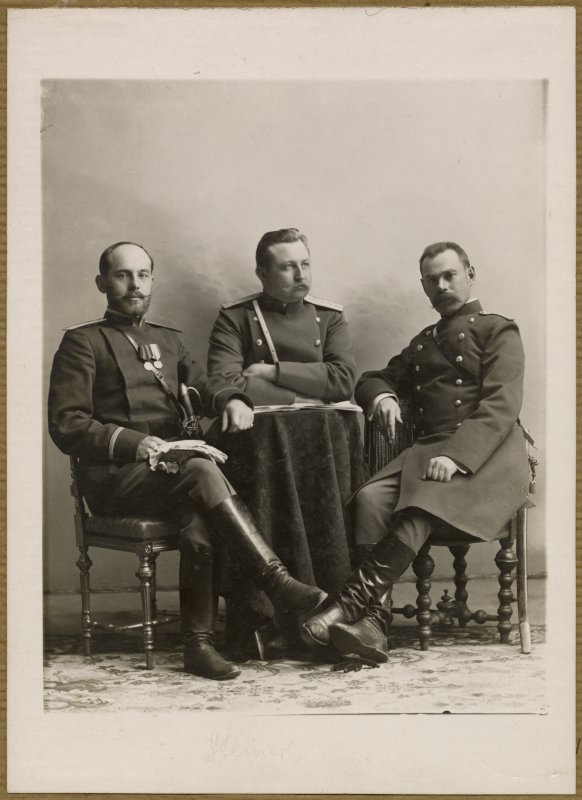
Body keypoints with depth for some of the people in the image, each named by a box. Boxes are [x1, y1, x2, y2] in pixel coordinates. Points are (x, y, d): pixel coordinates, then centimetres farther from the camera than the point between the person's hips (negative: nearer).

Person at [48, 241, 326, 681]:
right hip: (115, 478, -4)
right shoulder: (83, 342, 8)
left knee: (201, 521, -31)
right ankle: (280, 584, -34)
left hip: (171, 467, 4)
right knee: (202, 471, -33)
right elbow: (66, 425, -1)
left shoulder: (168, 340, 27)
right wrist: (132, 443, -16)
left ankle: (199, 641, -28)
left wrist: (232, 399, -12)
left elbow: (203, 383, 13)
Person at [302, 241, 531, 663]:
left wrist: (457, 456, -20)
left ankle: (357, 597, -37)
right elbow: (373, 378, 34)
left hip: (488, 453, -5)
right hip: (427, 449, 5)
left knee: (424, 504, -35)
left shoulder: (499, 331, 11)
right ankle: (374, 621, -36)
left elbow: (501, 407, -4)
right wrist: (382, 396, 6)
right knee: (371, 498, -27)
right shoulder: (423, 342, 31)